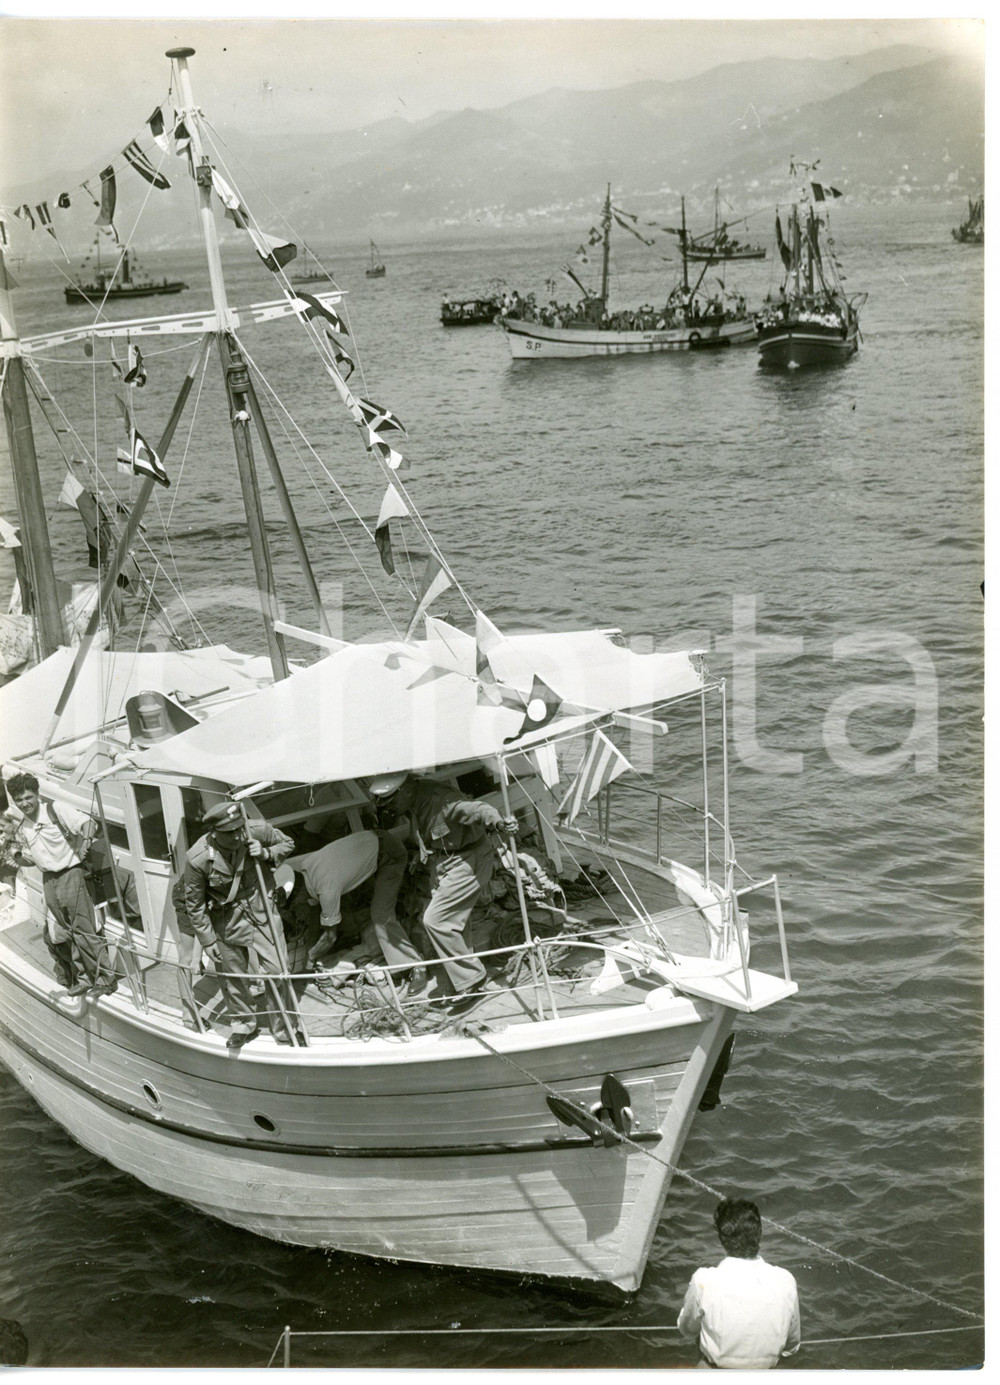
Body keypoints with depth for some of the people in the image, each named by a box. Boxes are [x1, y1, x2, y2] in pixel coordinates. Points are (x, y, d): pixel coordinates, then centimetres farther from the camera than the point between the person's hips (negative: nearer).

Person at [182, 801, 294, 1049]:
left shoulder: (257, 830, -21)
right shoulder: (197, 859, -25)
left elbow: (287, 844, 2)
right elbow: (194, 904, -11)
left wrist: (267, 854, -20)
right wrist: (208, 940, -6)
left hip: (259, 909, 1)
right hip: (225, 921, -1)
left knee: (276, 969, 2)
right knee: (233, 977, 13)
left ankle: (283, 1028, 23)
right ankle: (244, 1024, 39)